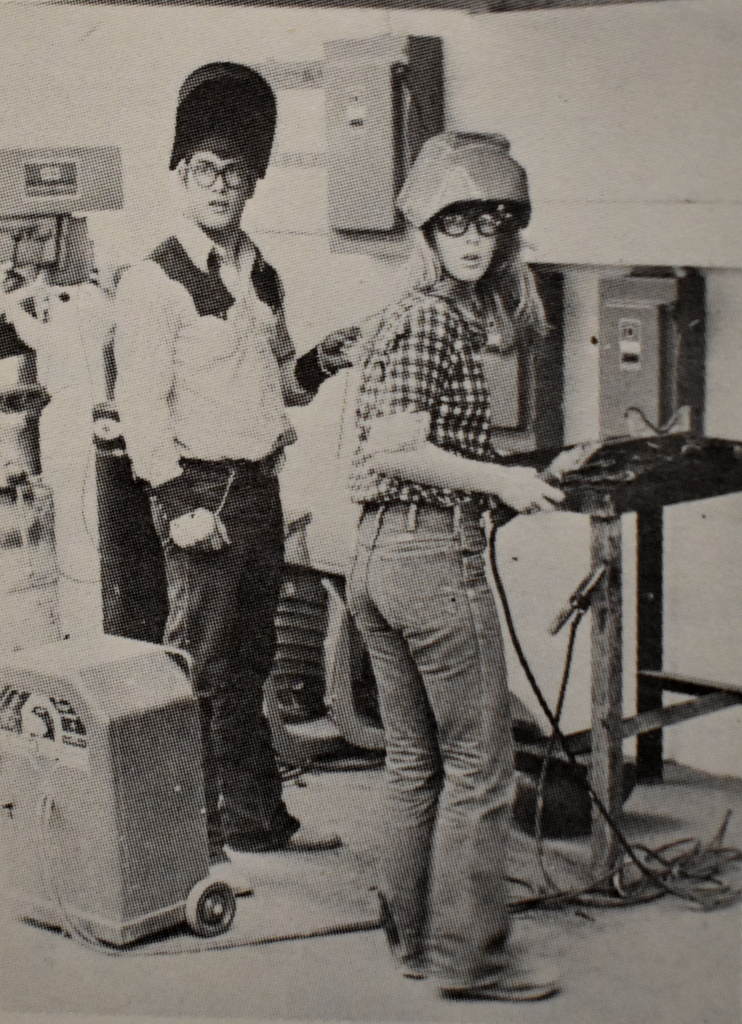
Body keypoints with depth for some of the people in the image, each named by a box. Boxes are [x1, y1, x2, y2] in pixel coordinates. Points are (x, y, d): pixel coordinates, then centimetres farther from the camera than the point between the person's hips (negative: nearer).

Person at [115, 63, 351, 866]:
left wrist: (315, 366, 3)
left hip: (260, 486, 8)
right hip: (202, 491, -8)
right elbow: (141, 406, -14)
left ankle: (254, 816, 25)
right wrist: (178, 505, -21)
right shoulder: (154, 283, -9)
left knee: (249, 663, 15)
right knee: (201, 667, -5)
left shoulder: (262, 278, 15)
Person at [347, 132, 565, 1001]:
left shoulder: (405, 314, 16)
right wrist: (501, 480, -14)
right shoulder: (439, 319, -13)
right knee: (478, 765, 0)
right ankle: (469, 955, 6)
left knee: (413, 759, 16)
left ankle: (413, 936, 24)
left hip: (375, 553, 10)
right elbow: (402, 448, -21)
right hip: (436, 554, -9)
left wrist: (498, 489, 21)